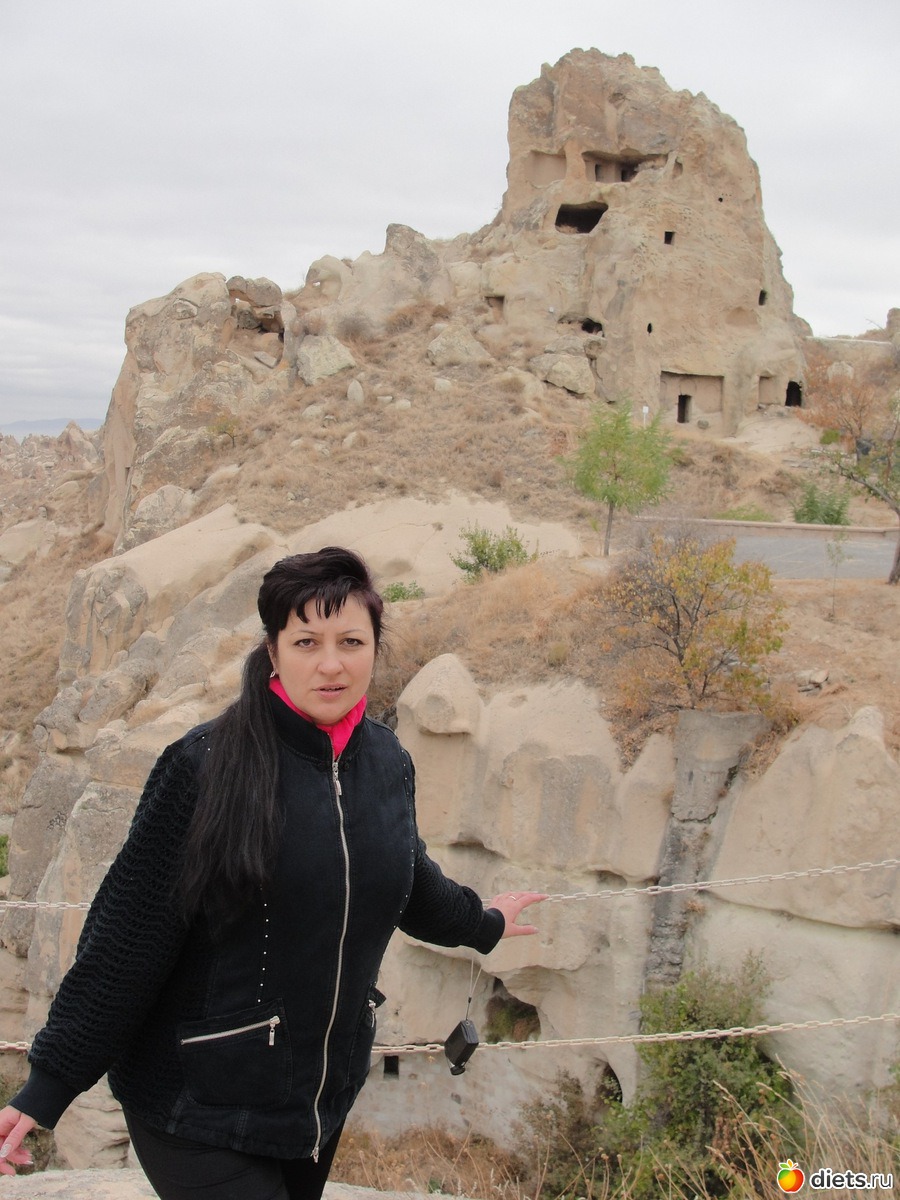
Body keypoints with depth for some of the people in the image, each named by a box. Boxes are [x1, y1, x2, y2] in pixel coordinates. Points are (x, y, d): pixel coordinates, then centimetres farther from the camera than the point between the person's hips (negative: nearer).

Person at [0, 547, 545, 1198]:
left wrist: (482, 923, 32)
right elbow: (126, 934, -16)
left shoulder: (388, 761, -2)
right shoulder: (204, 766, -19)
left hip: (326, 1092, 5)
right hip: (197, 1106, -5)